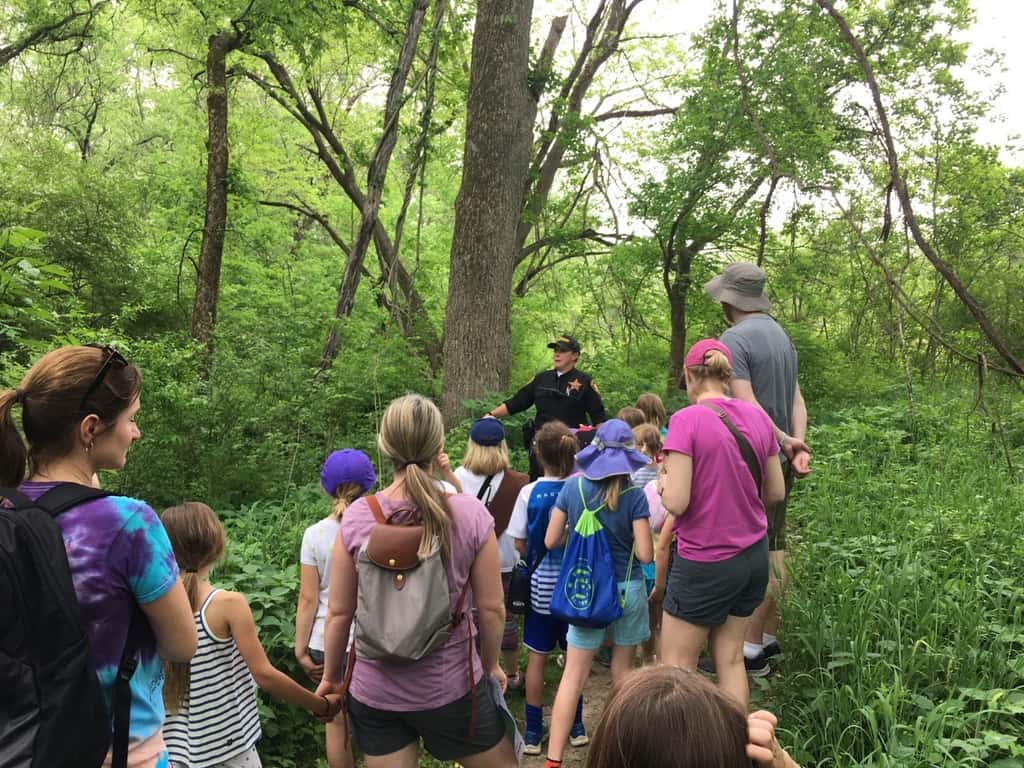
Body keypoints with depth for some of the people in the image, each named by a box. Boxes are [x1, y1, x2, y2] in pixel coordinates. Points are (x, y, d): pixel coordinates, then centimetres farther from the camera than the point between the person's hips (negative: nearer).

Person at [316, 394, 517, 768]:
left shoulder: (357, 517, -13)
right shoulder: (471, 514, -16)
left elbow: (339, 611, -5)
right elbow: (491, 608, -8)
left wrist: (331, 675, 11)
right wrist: (491, 664, 10)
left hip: (374, 691, 2)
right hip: (451, 684, -1)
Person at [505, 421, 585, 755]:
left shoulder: (529, 493, -13)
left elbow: (520, 545, -7)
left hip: (541, 585, -1)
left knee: (536, 657, 10)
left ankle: (533, 731, 18)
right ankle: (576, 726, 27)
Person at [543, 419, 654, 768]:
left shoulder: (573, 487, -6)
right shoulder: (634, 495, -12)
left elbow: (551, 541, -1)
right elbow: (645, 554, -12)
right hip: (626, 589, -1)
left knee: (573, 674, 5)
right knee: (623, 671, 17)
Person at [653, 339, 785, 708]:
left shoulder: (687, 420, -17)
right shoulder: (757, 416, 1)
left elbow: (676, 502, -20)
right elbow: (775, 492, 8)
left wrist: (663, 479, 0)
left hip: (706, 563, -6)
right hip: (754, 556, 6)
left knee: (676, 666, 8)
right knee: (730, 657, 17)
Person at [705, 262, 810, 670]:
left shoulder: (734, 339, -14)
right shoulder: (781, 335, 13)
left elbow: (746, 405, -22)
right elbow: (797, 399, 8)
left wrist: (786, 441, -13)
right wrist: (797, 444, -3)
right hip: (780, 464, 9)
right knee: (774, 550, 15)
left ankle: (751, 650, 5)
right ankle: (769, 638, 27)